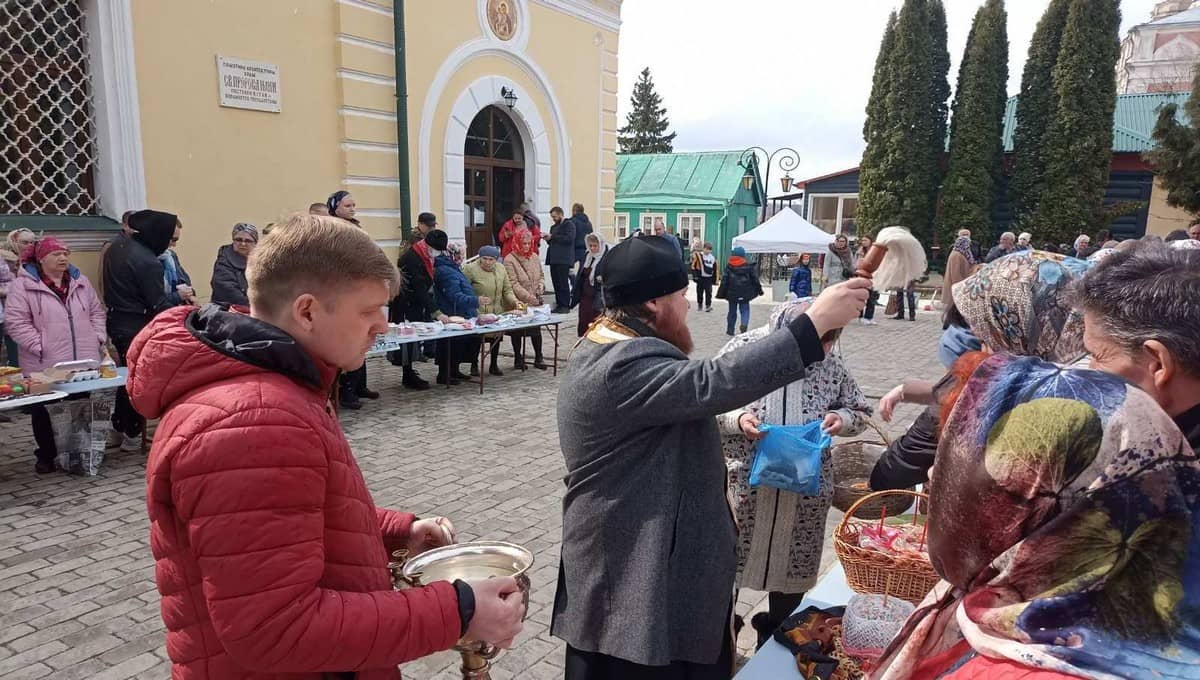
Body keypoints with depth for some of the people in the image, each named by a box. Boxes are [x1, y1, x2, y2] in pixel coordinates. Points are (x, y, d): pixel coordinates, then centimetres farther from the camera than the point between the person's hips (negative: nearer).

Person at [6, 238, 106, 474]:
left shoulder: (81, 282, 14)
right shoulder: (23, 285, -2)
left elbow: (97, 312, 18)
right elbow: (16, 321, -7)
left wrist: (98, 339, 6)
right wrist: (40, 346, -13)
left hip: (85, 361, 4)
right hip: (45, 365, -3)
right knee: (45, 411, 5)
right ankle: (46, 455, 20)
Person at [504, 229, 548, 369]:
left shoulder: (534, 257, 7)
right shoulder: (510, 260, -12)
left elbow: (541, 275, 20)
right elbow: (513, 284, -17)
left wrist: (541, 284, -3)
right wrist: (529, 297, -21)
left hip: (535, 302, 5)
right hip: (518, 303, -4)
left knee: (536, 329, 8)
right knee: (517, 332, 8)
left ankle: (538, 357, 18)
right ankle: (518, 358, 21)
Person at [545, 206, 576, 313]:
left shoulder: (569, 224, -1)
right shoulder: (553, 227, 25)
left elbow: (569, 238, -16)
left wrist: (552, 237, -13)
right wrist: (547, 239, 8)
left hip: (564, 260, -8)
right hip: (554, 259, 8)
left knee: (563, 283, -9)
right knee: (556, 283, 6)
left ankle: (565, 306, -7)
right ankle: (559, 304, 11)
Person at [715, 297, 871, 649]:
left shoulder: (829, 364, -3)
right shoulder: (742, 350, -12)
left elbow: (861, 412, 10)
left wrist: (842, 419, -13)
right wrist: (736, 419, -25)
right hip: (744, 486, -2)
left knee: (793, 568, 16)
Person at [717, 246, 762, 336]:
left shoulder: (728, 266, -5)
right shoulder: (748, 266, -3)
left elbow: (724, 281, -5)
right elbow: (755, 279, 2)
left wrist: (721, 293, 0)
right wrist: (759, 290, 14)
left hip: (732, 294, 1)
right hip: (745, 294, 0)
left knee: (732, 311, 13)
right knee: (745, 310, 7)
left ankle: (730, 329, 17)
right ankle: (744, 324, -20)